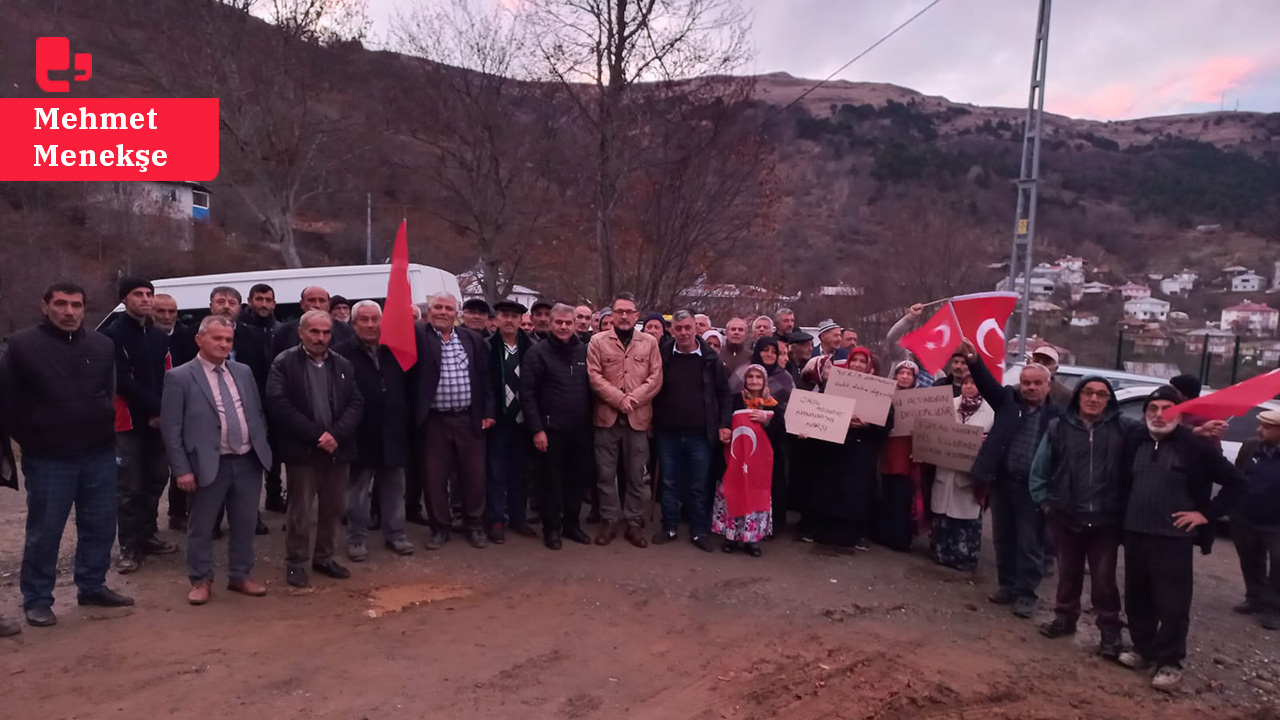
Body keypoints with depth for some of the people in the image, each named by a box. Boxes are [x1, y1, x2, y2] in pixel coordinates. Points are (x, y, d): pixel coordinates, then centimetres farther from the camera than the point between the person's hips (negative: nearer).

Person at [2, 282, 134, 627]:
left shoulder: (103, 345, 5)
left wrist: (103, 430, 10)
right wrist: (31, 442, -3)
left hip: (99, 454, 4)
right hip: (48, 457, -4)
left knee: (100, 525, 11)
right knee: (44, 531, 5)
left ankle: (92, 586, 27)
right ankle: (37, 600, 18)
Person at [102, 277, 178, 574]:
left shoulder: (160, 336, 13)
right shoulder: (112, 335, -6)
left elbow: (169, 378, 9)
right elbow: (122, 381, -14)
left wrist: (164, 411, -6)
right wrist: (155, 407, -15)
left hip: (158, 421, 6)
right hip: (129, 422, -6)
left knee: (156, 481, 11)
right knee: (129, 487, -3)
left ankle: (147, 536, 24)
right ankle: (128, 546, 4)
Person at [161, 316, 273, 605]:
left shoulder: (243, 372, 10)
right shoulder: (179, 377, -5)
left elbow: (258, 414, 16)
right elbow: (171, 428, -7)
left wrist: (262, 448, 8)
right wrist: (182, 469, -11)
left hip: (248, 461, 5)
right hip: (209, 465, -4)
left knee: (245, 524, 12)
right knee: (201, 527, 8)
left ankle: (240, 576, 27)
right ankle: (201, 581, 24)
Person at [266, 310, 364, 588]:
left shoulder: (343, 365, 10)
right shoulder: (284, 363, -3)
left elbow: (356, 403, 4)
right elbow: (279, 405, -13)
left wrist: (336, 434, -13)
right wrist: (316, 436, -16)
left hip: (338, 449, 4)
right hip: (302, 450, -4)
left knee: (334, 508, 12)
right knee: (300, 510, 3)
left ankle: (324, 557, 26)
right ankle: (296, 563, 17)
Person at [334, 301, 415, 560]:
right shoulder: (342, 353, -9)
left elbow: (408, 386, 6)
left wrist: (406, 420, -1)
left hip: (392, 434, 4)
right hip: (360, 434, -3)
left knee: (394, 488, 13)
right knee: (358, 490, 10)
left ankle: (395, 533, 26)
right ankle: (356, 538, 22)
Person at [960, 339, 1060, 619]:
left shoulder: (1056, 414, -1)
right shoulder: (1008, 400, 5)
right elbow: (988, 383, -10)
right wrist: (973, 359, -28)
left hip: (1033, 487, -3)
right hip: (1001, 481, 3)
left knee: (1030, 543, 4)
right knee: (1003, 538, 14)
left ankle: (1026, 593, 15)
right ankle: (1007, 585, 27)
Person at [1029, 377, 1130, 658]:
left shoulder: (1123, 428, -5)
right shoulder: (1058, 428, -1)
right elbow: (1039, 470, 4)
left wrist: (1125, 507, -8)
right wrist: (1044, 502, 0)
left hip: (1106, 519, -2)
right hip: (1066, 517, 2)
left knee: (1104, 577, 3)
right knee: (1068, 572, 17)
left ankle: (1110, 630, 17)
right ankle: (1065, 617, 33)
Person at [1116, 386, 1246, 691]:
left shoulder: (1195, 445, -8)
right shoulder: (1135, 440, 6)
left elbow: (1235, 482, -4)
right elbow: (1124, 481, 18)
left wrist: (1206, 513, -7)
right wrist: (1124, 515, 10)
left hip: (1173, 537, -5)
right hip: (1134, 533, 5)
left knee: (1173, 603, 0)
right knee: (1136, 598, 13)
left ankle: (1170, 662, 13)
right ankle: (1143, 649, 29)